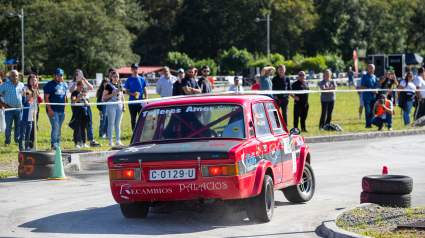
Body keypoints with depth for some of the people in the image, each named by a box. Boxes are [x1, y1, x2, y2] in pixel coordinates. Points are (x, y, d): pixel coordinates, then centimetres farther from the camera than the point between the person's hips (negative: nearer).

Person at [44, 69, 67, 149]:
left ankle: (58, 144, 15)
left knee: (59, 129, 9)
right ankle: (54, 144, -10)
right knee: (55, 127, -13)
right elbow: (46, 97, -10)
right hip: (53, 110, -6)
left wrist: (64, 109, 16)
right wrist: (49, 109, -16)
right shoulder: (50, 84, -6)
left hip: (61, 111, 6)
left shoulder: (64, 85, 14)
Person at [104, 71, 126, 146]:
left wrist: (123, 106, 13)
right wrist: (114, 94, -15)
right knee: (111, 123, -4)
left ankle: (118, 140, 10)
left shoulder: (119, 85, 15)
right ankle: (110, 141, -2)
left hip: (119, 106, 5)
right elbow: (104, 97, -7)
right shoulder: (108, 85, -2)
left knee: (118, 124, 6)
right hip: (111, 105, -5)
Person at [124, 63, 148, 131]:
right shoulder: (128, 80, 3)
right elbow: (126, 91, 3)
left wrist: (146, 98, -5)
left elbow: (145, 90, 9)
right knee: (133, 119, 6)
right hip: (132, 103, 0)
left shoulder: (142, 79, 6)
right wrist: (133, 94, -15)